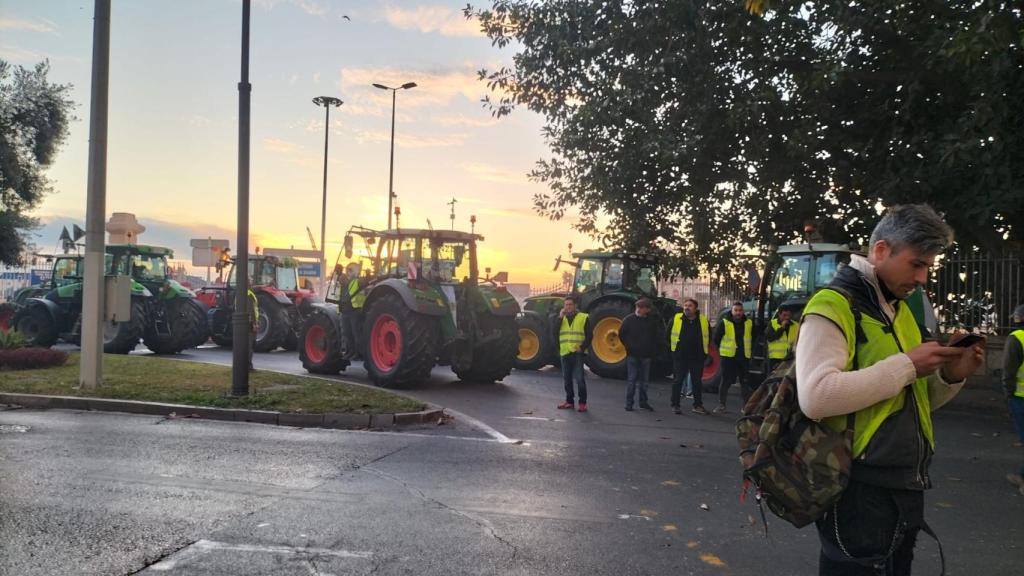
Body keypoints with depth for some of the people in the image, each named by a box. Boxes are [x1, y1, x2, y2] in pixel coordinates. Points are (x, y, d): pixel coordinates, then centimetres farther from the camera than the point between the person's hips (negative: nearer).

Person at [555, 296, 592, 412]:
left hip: (577, 353, -4)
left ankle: (582, 403, 0)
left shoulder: (583, 317, 2)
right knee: (567, 379, 10)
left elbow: (589, 335, 0)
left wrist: (582, 347, -12)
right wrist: (560, 317, -9)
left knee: (579, 378, -9)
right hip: (564, 353, 4)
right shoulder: (561, 318, 13)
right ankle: (569, 401, 20)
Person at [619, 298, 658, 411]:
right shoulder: (629, 319, -4)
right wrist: (629, 346, -1)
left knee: (644, 380, 10)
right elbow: (621, 334, 2)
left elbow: (655, 338, 13)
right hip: (632, 355, -3)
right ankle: (629, 403, 4)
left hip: (646, 355, 3)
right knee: (631, 379, -1)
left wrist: (653, 351, 4)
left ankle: (643, 402, 19)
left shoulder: (652, 322, 5)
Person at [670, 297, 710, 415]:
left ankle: (698, 405, 20)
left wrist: (703, 350, 11)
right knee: (677, 381, 1)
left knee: (697, 381, 10)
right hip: (679, 356, -2)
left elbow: (708, 336, 14)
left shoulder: (704, 320, 1)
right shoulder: (676, 319, -3)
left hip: (697, 357, 2)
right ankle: (675, 405, 8)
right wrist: (672, 347, 6)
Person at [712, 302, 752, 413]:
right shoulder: (724, 322, -5)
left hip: (744, 357, 3)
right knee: (726, 381, 0)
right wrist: (722, 349, 6)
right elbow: (716, 337, 2)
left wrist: (748, 350, 15)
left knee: (745, 382, 8)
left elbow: (753, 338, 20)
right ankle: (721, 405, 7)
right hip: (728, 357, -3)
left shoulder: (749, 323, 6)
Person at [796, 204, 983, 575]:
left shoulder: (901, 310, 15)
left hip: (907, 487, 9)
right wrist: (905, 366, -21)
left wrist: (949, 376, 1)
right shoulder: (834, 306, -14)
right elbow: (815, 397, -29)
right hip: (860, 491, -9)